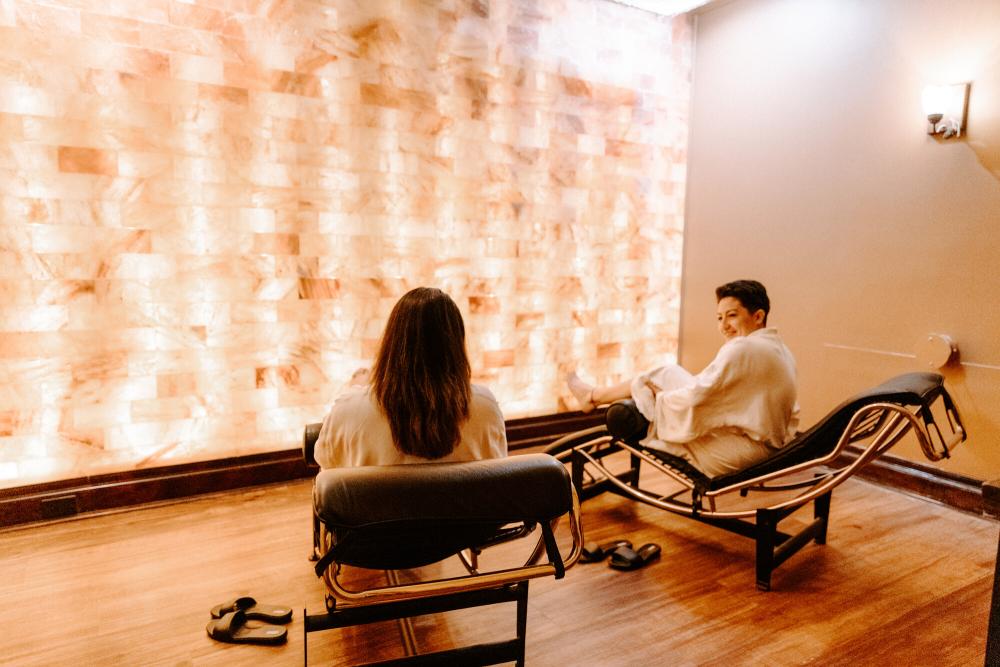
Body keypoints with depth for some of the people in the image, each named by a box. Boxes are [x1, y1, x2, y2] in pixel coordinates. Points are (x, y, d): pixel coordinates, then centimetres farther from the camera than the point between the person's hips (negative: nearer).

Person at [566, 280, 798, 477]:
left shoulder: (742, 348, -20)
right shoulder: (781, 349, 11)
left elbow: (694, 399, -24)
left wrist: (659, 396, -3)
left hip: (733, 456, -9)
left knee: (664, 378, 0)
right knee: (669, 374, 10)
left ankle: (592, 396, 22)